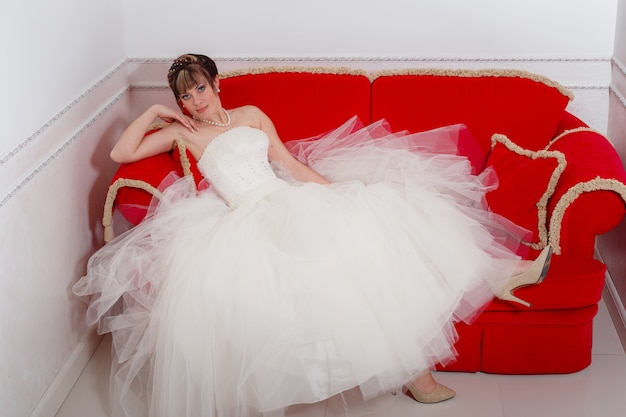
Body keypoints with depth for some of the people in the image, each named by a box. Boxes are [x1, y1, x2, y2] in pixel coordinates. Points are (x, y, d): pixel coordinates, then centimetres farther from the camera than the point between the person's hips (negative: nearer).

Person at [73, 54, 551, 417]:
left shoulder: (251, 115, 20)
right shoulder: (183, 134, 15)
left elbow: (289, 161, 12)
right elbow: (121, 153, 9)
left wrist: (332, 189, 0)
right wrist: (154, 112, 8)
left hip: (291, 199, 3)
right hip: (248, 220, -3)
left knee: (368, 224, -18)